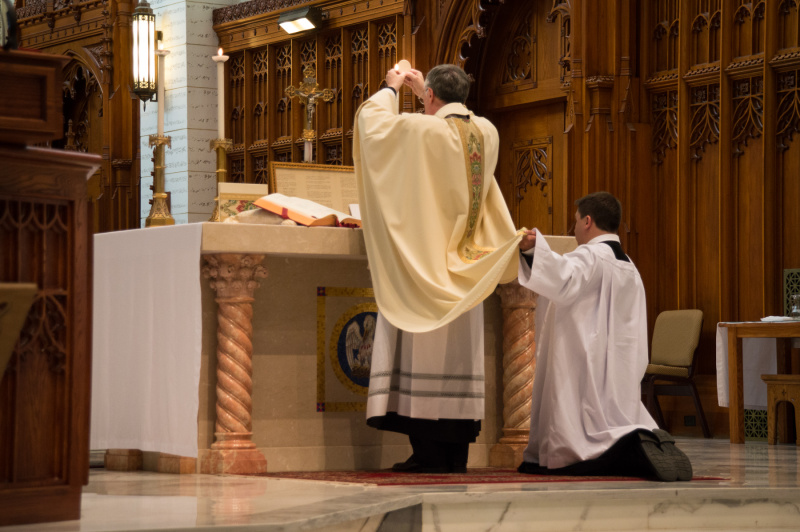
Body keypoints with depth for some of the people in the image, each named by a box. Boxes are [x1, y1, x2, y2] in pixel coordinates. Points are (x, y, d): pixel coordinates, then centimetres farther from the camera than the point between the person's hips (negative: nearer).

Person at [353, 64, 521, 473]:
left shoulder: (418, 130, -14)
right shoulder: (487, 133, 3)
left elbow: (370, 118, 3)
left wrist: (391, 89, 21)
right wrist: (423, 91, 35)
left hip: (423, 264, -5)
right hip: (463, 271, 5)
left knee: (422, 352, -3)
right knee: (458, 356, 7)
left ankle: (428, 453, -6)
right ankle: (456, 454, 8)